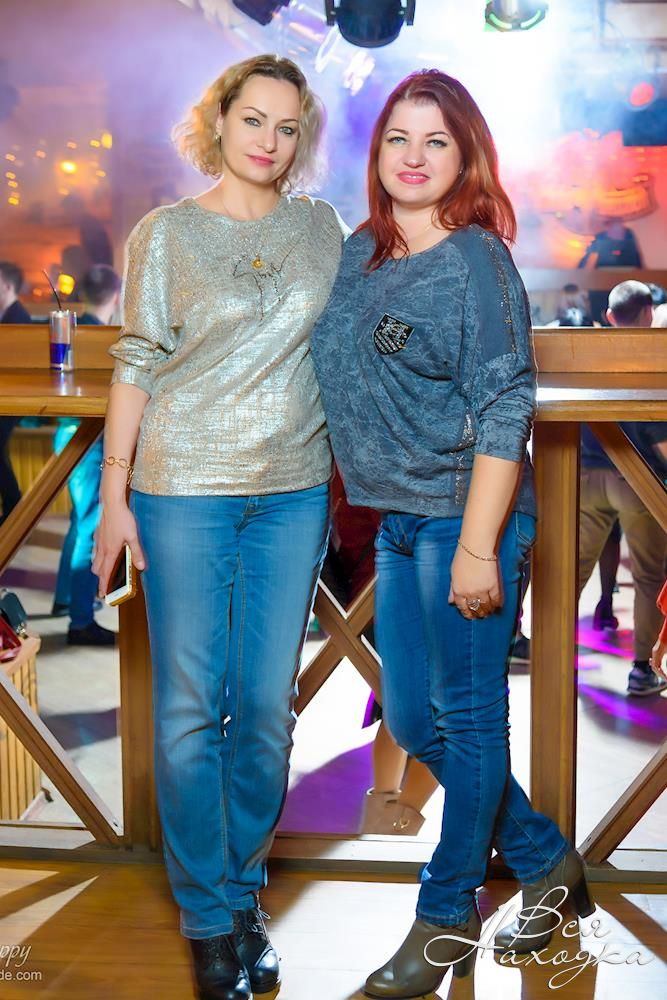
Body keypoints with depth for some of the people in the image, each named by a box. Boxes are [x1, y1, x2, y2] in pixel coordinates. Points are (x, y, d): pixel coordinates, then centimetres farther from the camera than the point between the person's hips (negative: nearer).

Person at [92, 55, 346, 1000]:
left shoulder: (321, 226, 8)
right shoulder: (167, 233, 1)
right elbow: (136, 365, 1)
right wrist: (114, 494, -3)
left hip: (295, 491, 3)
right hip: (185, 490, -2)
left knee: (267, 703, 7)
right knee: (189, 707, 2)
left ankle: (244, 891, 25)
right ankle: (207, 915, 18)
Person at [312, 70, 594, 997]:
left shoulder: (477, 260, -10)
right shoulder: (360, 251, 10)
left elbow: (504, 411, -15)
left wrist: (478, 546, -19)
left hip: (464, 516, -8)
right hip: (396, 520, 8)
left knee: (467, 717, 5)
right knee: (412, 720, 14)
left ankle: (448, 920, 22)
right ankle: (545, 859, 32)